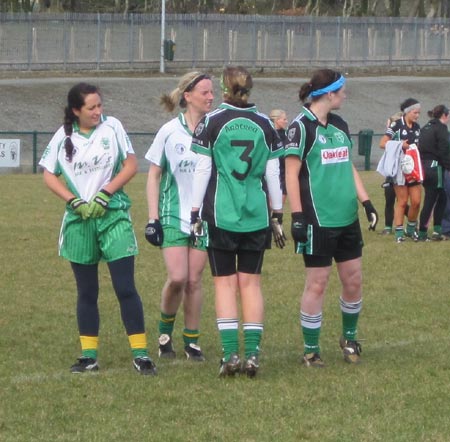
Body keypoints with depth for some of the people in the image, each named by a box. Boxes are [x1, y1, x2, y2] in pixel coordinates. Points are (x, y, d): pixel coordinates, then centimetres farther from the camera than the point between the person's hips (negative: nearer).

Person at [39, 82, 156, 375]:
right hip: (79, 220, 2)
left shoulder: (112, 127, -2)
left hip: (113, 216, -2)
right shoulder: (63, 137, 2)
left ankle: (140, 353, -4)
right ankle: (89, 355, 14)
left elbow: (131, 165, -1)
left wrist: (104, 194, -10)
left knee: (126, 287, -7)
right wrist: (74, 201, -7)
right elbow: (49, 175, 7)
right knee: (86, 292, 8)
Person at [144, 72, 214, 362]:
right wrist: (153, 218, -1)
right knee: (177, 278, -12)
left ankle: (192, 340, 14)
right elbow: (154, 176, 4)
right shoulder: (170, 132, -2)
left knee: (194, 280, 2)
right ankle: (165, 330, 13)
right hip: (173, 215, -2)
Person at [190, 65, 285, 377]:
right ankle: (252, 353, 0)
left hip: (220, 214, -2)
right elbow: (273, 174, 6)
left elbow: (203, 171, -4)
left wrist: (195, 212, 1)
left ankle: (231, 353, -6)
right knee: (251, 282, 7)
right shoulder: (264, 124, 4)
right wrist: (278, 215, 13)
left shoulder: (212, 122, -4)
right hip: (256, 215, 2)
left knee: (225, 282, 2)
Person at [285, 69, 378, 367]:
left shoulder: (340, 126, 13)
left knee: (353, 279, 9)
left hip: (347, 218, 7)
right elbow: (291, 173, -11)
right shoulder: (302, 126, -10)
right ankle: (311, 349, 9)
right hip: (319, 220, -7)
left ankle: (349, 338, 28)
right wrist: (297, 216, -16)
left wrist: (366, 201, 12)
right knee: (317, 283, -1)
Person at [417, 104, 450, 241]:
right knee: (430, 201, -3)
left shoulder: (425, 128, 15)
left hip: (423, 167, 8)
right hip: (435, 167, -8)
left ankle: (437, 230, 12)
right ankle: (422, 234, -1)